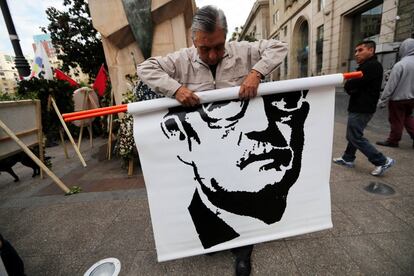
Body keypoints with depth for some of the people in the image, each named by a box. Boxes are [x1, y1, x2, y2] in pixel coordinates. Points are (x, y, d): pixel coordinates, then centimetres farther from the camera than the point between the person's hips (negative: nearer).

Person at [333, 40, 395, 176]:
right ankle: (348, 158, 25)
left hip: (362, 109, -10)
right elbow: (352, 87, 14)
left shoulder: (373, 66, -15)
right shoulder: (365, 66, 19)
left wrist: (348, 84, -2)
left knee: (356, 137, -6)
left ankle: (382, 161, 2)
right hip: (358, 107, 10)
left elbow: (349, 86, -21)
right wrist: (352, 87, -5)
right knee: (352, 135, 15)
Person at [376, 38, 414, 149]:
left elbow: (390, 86, -18)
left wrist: (382, 101, -12)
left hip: (398, 98, -7)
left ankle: (393, 141, 15)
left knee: (396, 121, 4)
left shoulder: (400, 65, -19)